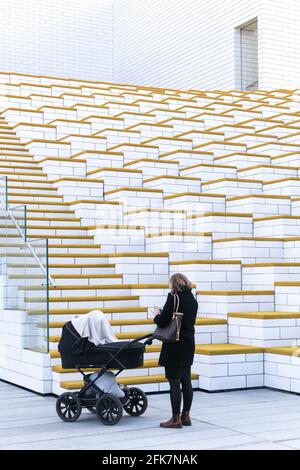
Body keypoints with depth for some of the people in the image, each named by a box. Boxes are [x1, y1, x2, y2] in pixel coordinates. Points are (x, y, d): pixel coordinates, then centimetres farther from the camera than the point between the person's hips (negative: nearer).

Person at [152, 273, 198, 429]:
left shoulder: (174, 298, -15)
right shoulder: (193, 300, 8)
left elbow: (162, 322, -17)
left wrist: (157, 315, 5)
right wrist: (163, 314, 14)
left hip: (174, 346, -8)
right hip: (189, 345, 8)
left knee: (174, 382, -2)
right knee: (186, 381, 13)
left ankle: (176, 419, 3)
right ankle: (186, 416, 20)